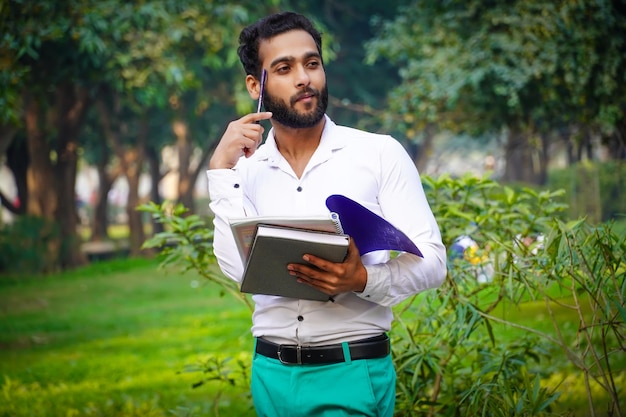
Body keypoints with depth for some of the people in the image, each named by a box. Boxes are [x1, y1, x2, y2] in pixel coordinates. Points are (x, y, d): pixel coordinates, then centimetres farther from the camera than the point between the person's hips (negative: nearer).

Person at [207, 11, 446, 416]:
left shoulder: (380, 153, -2)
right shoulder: (245, 168, 5)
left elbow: (431, 259, -5)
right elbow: (238, 267, -8)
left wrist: (363, 280, -23)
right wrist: (221, 168, -11)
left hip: (352, 373, -3)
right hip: (271, 374, 3)